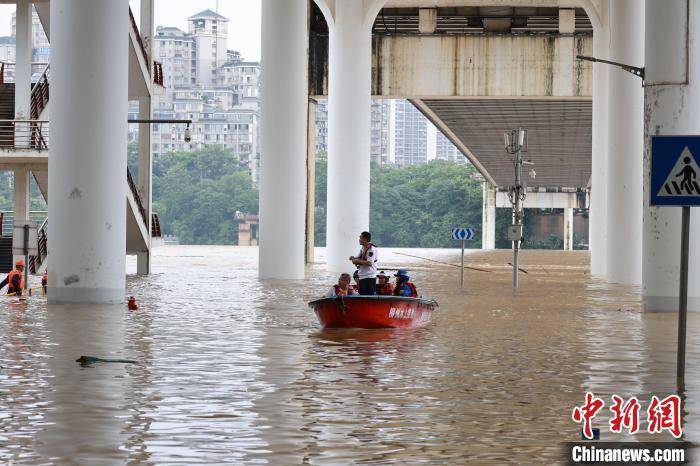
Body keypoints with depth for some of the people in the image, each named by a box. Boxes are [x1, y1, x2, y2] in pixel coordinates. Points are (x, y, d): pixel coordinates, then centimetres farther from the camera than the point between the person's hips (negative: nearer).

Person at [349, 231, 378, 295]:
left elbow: (369, 263, -24)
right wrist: (354, 258, 0)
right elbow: (359, 258, 22)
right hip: (362, 277, 9)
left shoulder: (372, 249, -15)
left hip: (369, 277, -9)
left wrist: (357, 261, -17)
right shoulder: (362, 248, 13)